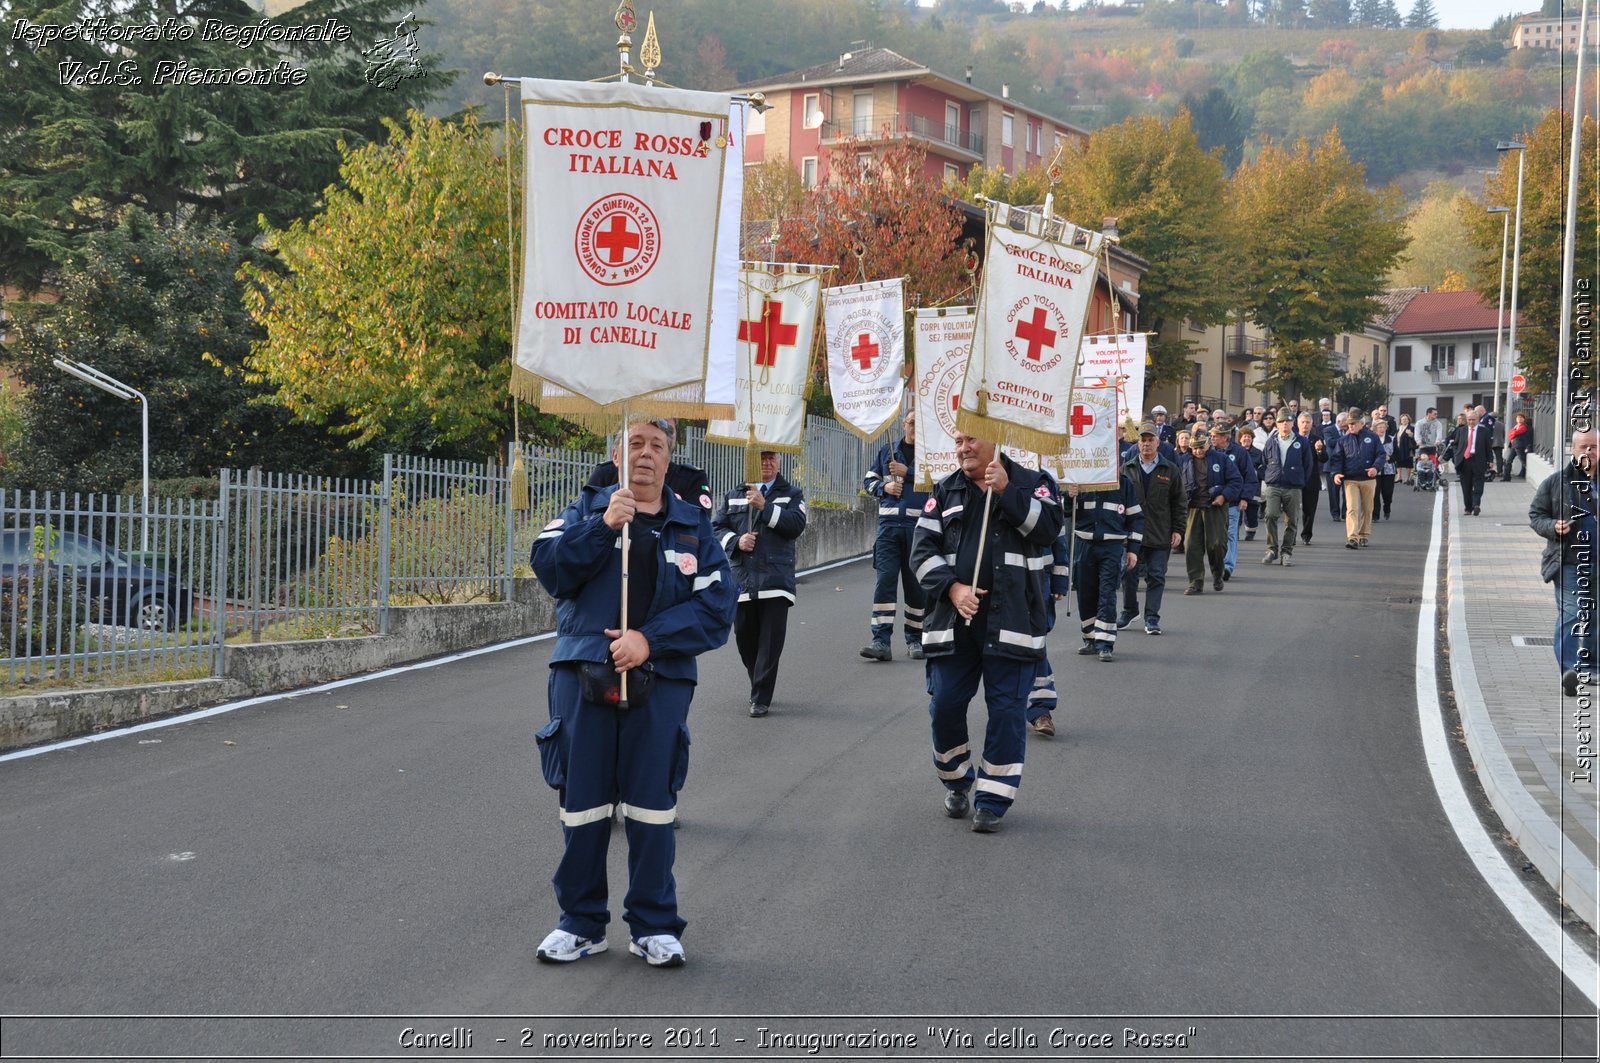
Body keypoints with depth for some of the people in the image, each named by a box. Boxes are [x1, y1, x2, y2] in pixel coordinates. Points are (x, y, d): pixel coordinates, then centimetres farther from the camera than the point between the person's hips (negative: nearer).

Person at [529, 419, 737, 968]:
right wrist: (603, 526, -16)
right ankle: (581, 923, 16)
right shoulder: (587, 510, 10)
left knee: (652, 803, 3)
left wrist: (650, 639, -12)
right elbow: (548, 567, -5)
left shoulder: (693, 525, 9)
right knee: (582, 802, 3)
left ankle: (654, 925, 15)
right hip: (582, 673, 0)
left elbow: (716, 605, -1)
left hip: (660, 680, 0)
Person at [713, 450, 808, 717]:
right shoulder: (733, 497, 17)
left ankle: (761, 698, -3)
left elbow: (796, 524, -7)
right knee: (744, 637, 7)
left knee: (771, 641, -7)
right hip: (741, 578, 3)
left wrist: (765, 507, -13)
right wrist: (736, 541, -7)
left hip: (775, 579, -3)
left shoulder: (792, 495, 10)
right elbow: (717, 527, 12)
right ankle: (759, 687, 28)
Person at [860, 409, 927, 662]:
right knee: (884, 579, -7)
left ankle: (915, 639, 16)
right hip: (889, 524, 2)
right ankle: (881, 640, -10)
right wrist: (884, 487, -1)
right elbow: (870, 480, 20)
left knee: (916, 584, 5)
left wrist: (907, 473, -11)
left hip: (919, 525, -2)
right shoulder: (887, 451, 15)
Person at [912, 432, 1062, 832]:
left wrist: (1006, 491, -18)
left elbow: (1048, 527, -13)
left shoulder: (1030, 483, 4)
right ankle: (956, 782, 26)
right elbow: (923, 548, 5)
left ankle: (993, 799, 9)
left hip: (1011, 620, -3)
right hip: (954, 618, 3)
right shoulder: (945, 491, 12)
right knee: (944, 705, 3)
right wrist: (952, 587, -10)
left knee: (1006, 709, -1)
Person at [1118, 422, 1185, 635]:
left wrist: (1178, 530, 0)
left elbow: (1180, 503, 6)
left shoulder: (1170, 470, 4)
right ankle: (1129, 610, 24)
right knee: (1129, 574, 6)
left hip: (1160, 536, -1)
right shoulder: (1127, 469, 7)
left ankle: (1152, 618, 5)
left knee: (1156, 576, 0)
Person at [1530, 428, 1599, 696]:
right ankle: (1570, 670, -16)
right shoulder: (1556, 482, 0)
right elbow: (1535, 514, 5)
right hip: (1569, 561, -3)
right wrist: (1552, 527, -14)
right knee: (1570, 614, -11)